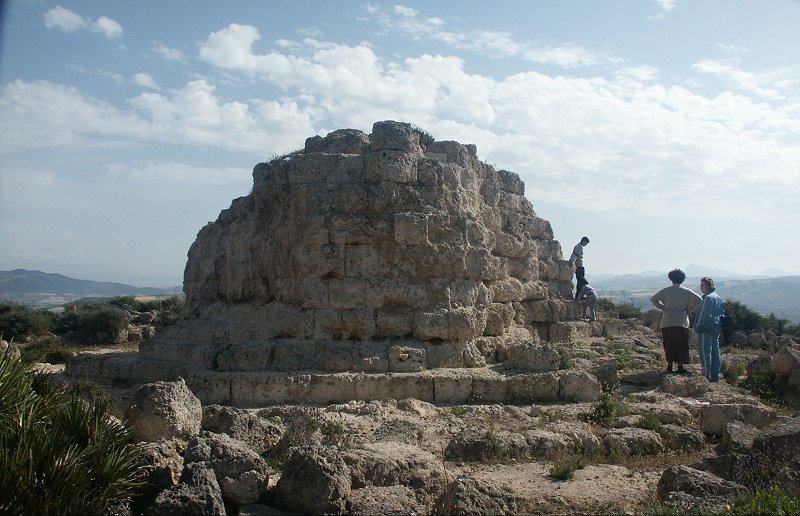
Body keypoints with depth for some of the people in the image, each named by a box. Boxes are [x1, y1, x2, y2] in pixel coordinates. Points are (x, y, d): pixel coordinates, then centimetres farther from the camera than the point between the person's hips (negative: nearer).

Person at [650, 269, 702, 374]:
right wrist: (689, 310, 3)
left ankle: (669, 365, 13)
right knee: (681, 345, 7)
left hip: (667, 322, 1)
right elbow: (699, 300, -2)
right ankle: (680, 366, 7)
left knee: (668, 344, 9)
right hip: (682, 322, 0)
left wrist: (664, 308, 5)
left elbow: (653, 299, 0)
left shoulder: (666, 291, 0)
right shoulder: (686, 291, -1)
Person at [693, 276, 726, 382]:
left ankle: (706, 376, -5)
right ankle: (716, 376, 16)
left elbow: (704, 315, -18)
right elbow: (723, 313, 19)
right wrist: (719, 327, 20)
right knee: (715, 352, 11)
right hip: (716, 329, 9)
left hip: (706, 329, -9)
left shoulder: (708, 297, -14)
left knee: (705, 353, -5)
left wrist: (698, 327, -10)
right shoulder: (718, 298, 15)